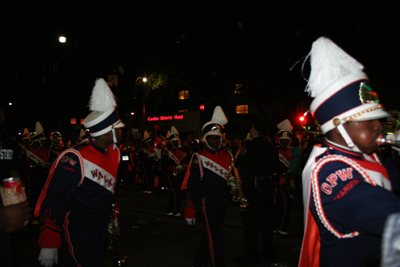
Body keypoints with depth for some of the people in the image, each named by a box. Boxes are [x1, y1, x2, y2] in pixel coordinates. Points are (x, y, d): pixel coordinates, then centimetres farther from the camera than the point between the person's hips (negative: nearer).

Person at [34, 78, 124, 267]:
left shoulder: (113, 152, 1)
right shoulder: (75, 159, -23)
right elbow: (52, 203, -20)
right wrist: (49, 245, -16)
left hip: (101, 227, 9)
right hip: (78, 229, -8)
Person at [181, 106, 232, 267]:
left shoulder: (228, 157, 9)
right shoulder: (199, 159, -8)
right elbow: (190, 186, -8)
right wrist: (190, 210, -10)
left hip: (223, 203, 6)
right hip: (208, 203, -6)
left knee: (210, 235, 17)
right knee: (214, 238, -5)